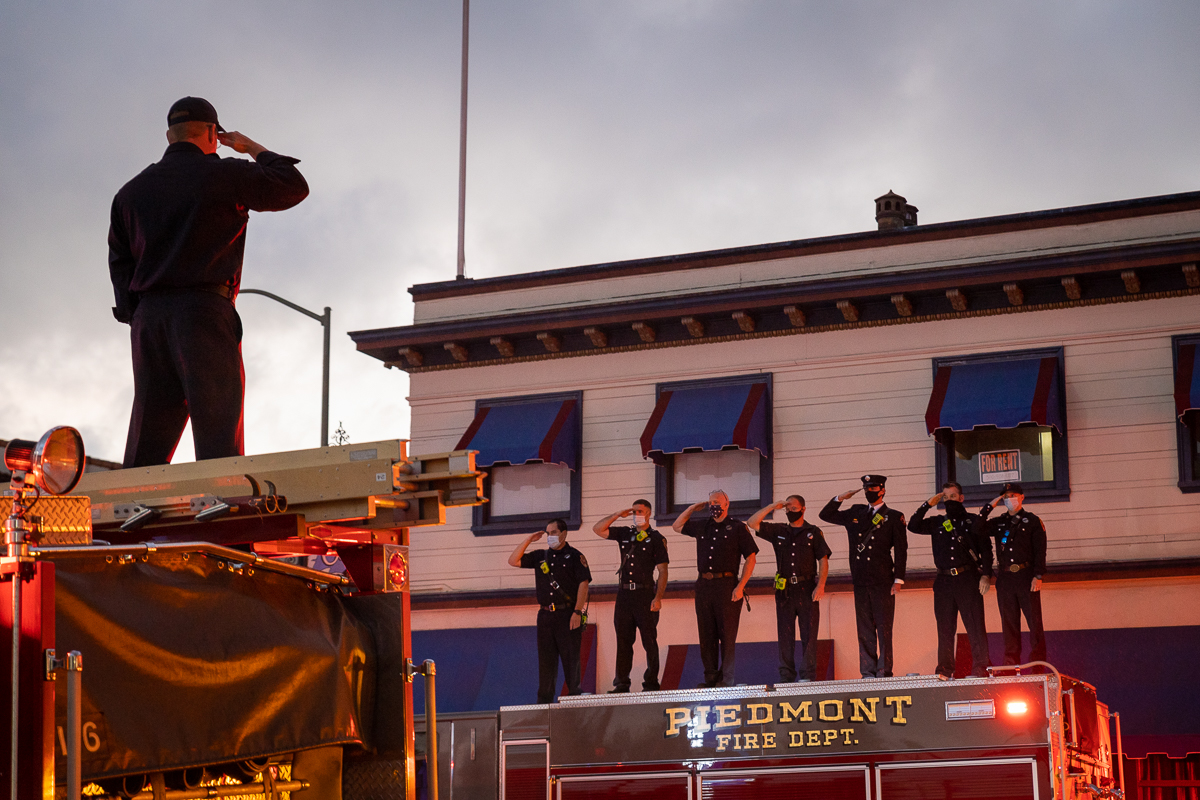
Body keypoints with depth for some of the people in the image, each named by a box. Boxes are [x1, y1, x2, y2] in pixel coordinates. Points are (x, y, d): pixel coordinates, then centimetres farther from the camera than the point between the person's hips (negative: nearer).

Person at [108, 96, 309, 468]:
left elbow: (120, 263, 15)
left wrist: (136, 320, 12)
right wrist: (253, 149, 22)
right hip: (204, 311, -5)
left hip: (149, 315, 5)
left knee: (147, 445, 4)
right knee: (218, 440, -10)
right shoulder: (224, 175, 2)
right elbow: (294, 187, 9)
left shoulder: (132, 190, 19)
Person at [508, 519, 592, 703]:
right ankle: (544, 700, 11)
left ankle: (574, 695, 4)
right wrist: (527, 541, 4)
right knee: (545, 659, 6)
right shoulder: (540, 556, 15)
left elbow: (583, 584, -6)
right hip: (545, 615, 5)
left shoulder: (575, 556, 0)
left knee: (570, 658, -3)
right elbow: (513, 561, 13)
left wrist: (577, 612, -14)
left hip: (568, 614, -5)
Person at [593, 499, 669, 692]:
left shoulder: (656, 539, 1)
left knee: (649, 641, -3)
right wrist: (617, 515, 4)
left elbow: (663, 571, -4)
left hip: (645, 593, -4)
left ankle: (651, 684, 1)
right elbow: (597, 529, 12)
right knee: (623, 641, 5)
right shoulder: (624, 534, 14)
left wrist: (658, 598, -13)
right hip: (624, 594, 5)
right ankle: (621, 684, 8)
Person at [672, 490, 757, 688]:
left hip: (726, 585, -5)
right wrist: (693, 508, 18)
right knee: (706, 635, 5)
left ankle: (726, 680, -4)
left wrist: (740, 586, -10)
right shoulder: (701, 526, 16)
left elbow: (751, 558, -1)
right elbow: (676, 526, 30)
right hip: (703, 586, 5)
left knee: (727, 636, -6)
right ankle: (710, 678, 10)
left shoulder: (738, 528, 2)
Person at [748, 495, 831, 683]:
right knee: (785, 634, 2)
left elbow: (823, 560, 2)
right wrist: (772, 507, 2)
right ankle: (786, 677, 5)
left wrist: (820, 585, -9)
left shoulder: (813, 532, 7)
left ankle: (808, 675, -3)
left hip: (807, 589, -3)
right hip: (784, 590, 3)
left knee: (808, 634, -5)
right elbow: (752, 523, 6)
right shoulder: (778, 531, 13)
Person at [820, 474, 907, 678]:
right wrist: (841, 498, 10)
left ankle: (884, 671, -3)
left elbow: (901, 550, 0)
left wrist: (898, 579, -8)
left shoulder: (894, 517, 4)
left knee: (884, 628, -5)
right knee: (864, 628, 4)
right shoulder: (855, 514, 16)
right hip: (860, 581, 4)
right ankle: (868, 671, 6)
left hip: (883, 581, -4)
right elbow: (825, 515, 25)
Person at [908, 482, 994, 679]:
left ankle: (980, 668, -8)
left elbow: (986, 550, 7)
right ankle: (945, 670, 3)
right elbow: (913, 526, 7)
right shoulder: (937, 522, 17)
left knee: (975, 625, -8)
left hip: (968, 579, -3)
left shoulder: (973, 522, 9)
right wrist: (928, 505, 2)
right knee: (945, 627, 2)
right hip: (944, 581, 3)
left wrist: (986, 575, -5)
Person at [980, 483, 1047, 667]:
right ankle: (1011, 664, 8)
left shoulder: (1032, 521, 5)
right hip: (1005, 578, 4)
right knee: (1009, 623, 5)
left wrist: (1038, 576, -11)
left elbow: (1040, 550, -1)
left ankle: (1038, 663, 0)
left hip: (1026, 576, -4)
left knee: (1034, 621, -4)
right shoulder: (999, 523, 16)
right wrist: (989, 507, 5)